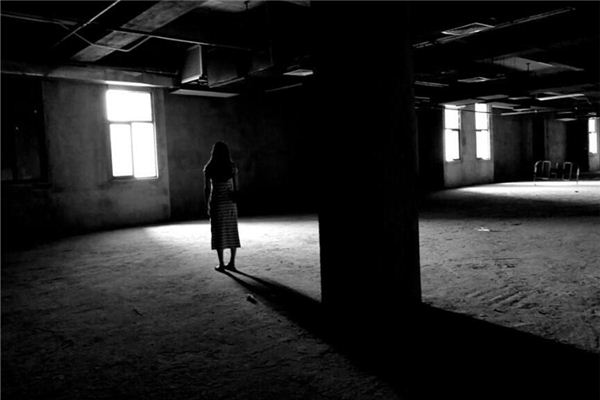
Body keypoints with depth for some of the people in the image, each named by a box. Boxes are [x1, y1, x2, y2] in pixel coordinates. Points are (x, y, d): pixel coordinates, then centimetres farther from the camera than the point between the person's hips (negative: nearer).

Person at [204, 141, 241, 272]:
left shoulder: (209, 168, -6)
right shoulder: (232, 167, -1)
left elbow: (207, 189, -6)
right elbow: (236, 187, 0)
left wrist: (208, 206, 2)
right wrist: (234, 201, 12)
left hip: (216, 202, -2)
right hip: (230, 202, 2)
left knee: (218, 233, 5)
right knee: (232, 232, 8)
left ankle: (221, 264, 8)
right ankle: (232, 263, 11)